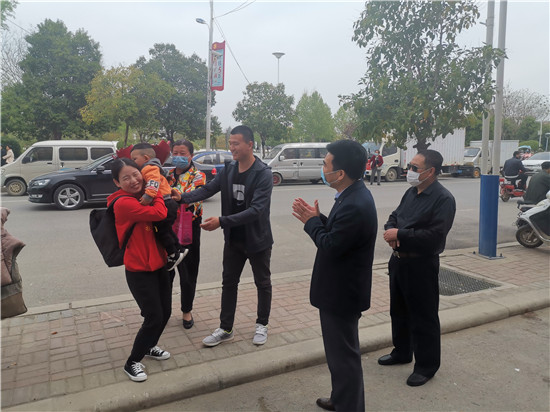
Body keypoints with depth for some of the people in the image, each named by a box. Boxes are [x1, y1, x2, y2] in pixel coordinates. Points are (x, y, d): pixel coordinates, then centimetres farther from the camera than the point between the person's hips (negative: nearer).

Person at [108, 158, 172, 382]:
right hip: (139, 271, -8)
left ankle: (149, 347, 41)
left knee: (165, 312, 16)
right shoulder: (123, 203, -20)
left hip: (159, 265, 8)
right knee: (154, 317, -3)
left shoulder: (144, 197, 7)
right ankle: (132, 363, 18)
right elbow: (159, 214, -27)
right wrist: (156, 194, -9)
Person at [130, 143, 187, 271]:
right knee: (166, 229, 20)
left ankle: (174, 255, 3)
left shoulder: (149, 168, -11)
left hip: (165, 205, -11)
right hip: (168, 204, 11)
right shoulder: (151, 168, 24)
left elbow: (154, 181, -30)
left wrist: (148, 196, -38)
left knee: (161, 230, -6)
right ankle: (179, 249, 30)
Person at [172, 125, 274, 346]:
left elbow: (256, 210, -29)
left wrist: (222, 221, -36)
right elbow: (208, 189, -8)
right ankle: (226, 328, 27)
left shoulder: (264, 174, -20)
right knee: (229, 282, 13)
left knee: (263, 283, 13)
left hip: (257, 240, -5)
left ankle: (262, 325, 33)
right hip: (233, 239, 5)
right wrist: (183, 197, -27)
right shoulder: (228, 170, -1)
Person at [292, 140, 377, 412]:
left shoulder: (355, 206, -29)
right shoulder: (354, 194, 3)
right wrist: (317, 218, -1)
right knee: (343, 351, 25)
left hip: (341, 293, -11)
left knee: (343, 354, 6)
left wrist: (311, 221, -11)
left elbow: (330, 246, -24)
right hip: (342, 287, 11)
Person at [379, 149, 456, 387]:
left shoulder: (443, 199, -17)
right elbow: (394, 216, 15)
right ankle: (402, 352, 40)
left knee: (423, 318, 6)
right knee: (399, 311, 21)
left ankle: (426, 366, 23)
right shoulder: (411, 192, 10)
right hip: (399, 260, 9)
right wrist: (390, 231, -8)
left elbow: (434, 236, -26)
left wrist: (400, 235, -21)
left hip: (421, 266, -8)